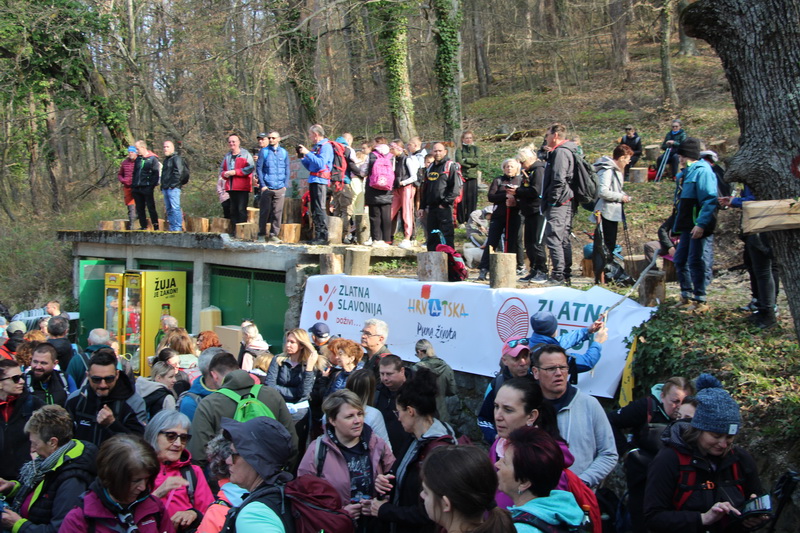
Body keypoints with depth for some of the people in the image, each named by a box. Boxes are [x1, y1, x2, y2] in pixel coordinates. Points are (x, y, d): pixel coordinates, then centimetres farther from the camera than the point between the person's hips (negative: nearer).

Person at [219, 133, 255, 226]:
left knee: (241, 209, -10)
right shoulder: (227, 156, 20)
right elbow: (221, 169, 24)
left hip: (242, 188, -6)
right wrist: (225, 174, -2)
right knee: (233, 210, 9)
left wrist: (235, 172, -15)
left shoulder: (245, 154, 0)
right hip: (231, 187, 6)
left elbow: (251, 168, -12)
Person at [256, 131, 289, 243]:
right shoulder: (264, 151, 5)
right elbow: (259, 168, 3)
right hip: (267, 188, -1)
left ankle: (274, 235, 6)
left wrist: (285, 185, 3)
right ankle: (262, 234, 10)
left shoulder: (284, 152, 11)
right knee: (264, 211, 1)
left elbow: (287, 170, 12)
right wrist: (262, 184, -5)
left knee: (277, 212, 0)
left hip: (280, 189, 2)